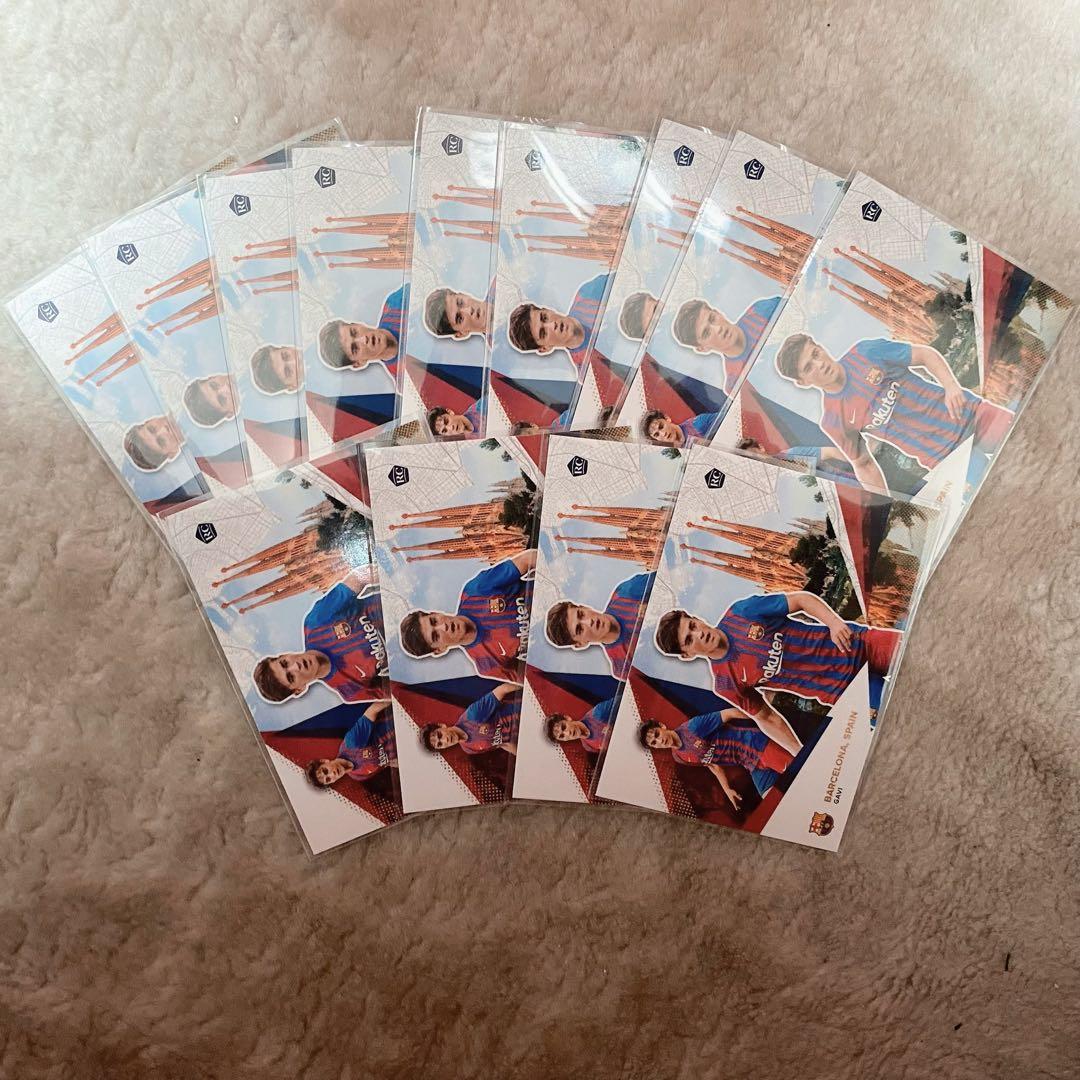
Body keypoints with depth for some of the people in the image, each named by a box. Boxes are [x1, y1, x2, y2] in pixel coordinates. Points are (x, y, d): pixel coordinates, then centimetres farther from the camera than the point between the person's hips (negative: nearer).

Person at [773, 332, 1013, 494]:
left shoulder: (866, 352, -7)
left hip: (972, 415, 1)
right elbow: (863, 465, 7)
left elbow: (926, 354, 0)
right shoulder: (833, 423, -5)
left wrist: (951, 385, -19)